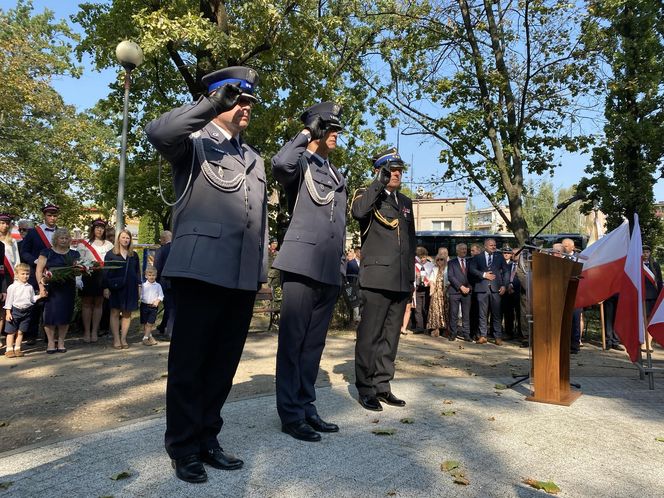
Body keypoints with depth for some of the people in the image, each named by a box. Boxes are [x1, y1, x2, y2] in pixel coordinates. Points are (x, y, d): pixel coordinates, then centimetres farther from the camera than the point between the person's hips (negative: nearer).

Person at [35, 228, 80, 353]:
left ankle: (61, 342, 12)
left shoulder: (74, 254, 15)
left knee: (65, 314, 1)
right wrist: (41, 284, -11)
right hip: (51, 289, -2)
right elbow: (39, 270, 1)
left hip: (68, 289, 2)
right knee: (50, 314, -5)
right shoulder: (47, 253, 6)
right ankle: (51, 342, 7)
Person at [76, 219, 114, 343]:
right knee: (87, 303, 3)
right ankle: (86, 331, 10)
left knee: (98, 304, 5)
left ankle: (94, 331, 12)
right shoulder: (84, 243, 5)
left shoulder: (109, 245, 10)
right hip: (87, 276, -1)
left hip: (103, 276, 1)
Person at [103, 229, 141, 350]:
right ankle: (116, 339, 4)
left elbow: (138, 271, 14)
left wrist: (139, 286, 8)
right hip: (115, 287, -3)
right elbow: (105, 272, 1)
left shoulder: (134, 255, 13)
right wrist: (105, 288, -5)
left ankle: (123, 339, 10)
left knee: (127, 313, 4)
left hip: (130, 288, 3)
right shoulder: (110, 254, 4)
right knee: (115, 313, -1)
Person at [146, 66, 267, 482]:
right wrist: (213, 104, -20)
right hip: (201, 271, -6)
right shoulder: (194, 142, 4)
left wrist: (263, 267, 17)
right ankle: (184, 448, 19)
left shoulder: (254, 158, 23)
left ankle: (207, 439, 25)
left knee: (224, 363, 11)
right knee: (189, 362, 4)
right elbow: (158, 133, -20)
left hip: (244, 277, 6)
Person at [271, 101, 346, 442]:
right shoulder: (300, 163, 2)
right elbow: (279, 164, -25)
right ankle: (290, 414, 8)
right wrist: (307, 134, -12)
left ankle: (306, 407, 21)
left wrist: (342, 264, 20)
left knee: (314, 343, 11)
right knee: (293, 340, -1)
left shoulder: (338, 176, 24)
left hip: (330, 270, 7)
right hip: (302, 264, -7)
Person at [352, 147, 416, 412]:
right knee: (370, 334, -3)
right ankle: (365, 389, 7)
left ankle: (382, 385, 19)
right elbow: (358, 211, -23)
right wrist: (380, 182, -16)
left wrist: (411, 276, 18)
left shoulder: (406, 202, 21)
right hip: (377, 277, -6)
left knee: (391, 335, 10)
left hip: (401, 280, 6)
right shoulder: (367, 194, 3)